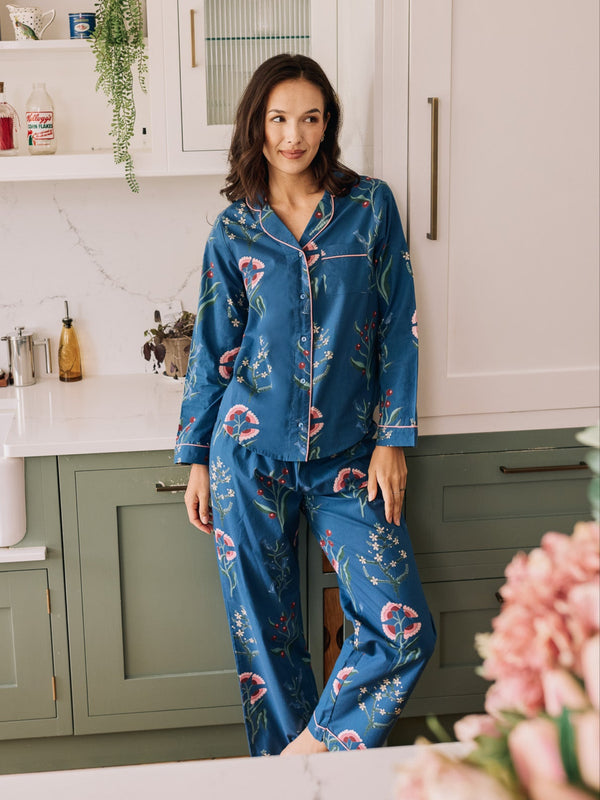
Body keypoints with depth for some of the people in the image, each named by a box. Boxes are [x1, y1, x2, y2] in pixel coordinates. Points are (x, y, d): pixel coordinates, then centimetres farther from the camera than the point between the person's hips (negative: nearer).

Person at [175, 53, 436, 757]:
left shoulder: (370, 206, 2)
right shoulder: (234, 229, 5)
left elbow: (396, 325, 2)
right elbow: (212, 349, 9)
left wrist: (392, 440, -3)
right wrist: (197, 461, 8)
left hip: (346, 455, 0)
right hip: (251, 452, 0)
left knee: (404, 629, -9)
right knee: (264, 633, 7)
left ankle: (309, 750, 11)